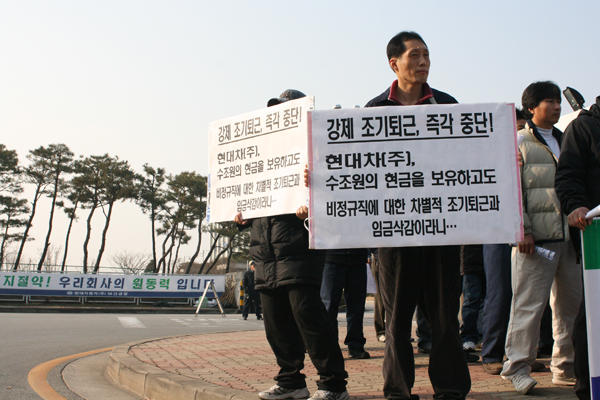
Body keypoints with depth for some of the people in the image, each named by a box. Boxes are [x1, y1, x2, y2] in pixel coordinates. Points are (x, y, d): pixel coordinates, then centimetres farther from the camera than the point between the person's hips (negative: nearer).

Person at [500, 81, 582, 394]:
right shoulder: (518, 143, 1)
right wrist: (522, 230, -15)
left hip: (570, 236, 6)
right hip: (536, 237, -6)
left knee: (572, 303, 8)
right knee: (529, 304, -6)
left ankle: (566, 367, 19)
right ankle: (517, 366, 2)